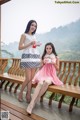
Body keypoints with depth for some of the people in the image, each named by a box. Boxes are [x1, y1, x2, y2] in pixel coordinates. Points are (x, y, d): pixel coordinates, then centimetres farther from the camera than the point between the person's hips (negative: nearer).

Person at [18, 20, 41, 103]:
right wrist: (30, 44, -14)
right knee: (28, 78, -9)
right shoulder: (24, 35, 2)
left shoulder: (34, 36, 21)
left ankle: (28, 95, 11)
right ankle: (20, 93, 13)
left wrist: (36, 45, 9)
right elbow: (20, 47, -6)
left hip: (35, 57, 6)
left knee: (31, 78, 3)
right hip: (27, 57, -6)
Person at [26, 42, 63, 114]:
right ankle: (31, 104, -41)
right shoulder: (43, 56, 14)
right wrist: (43, 63, -5)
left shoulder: (56, 57, 10)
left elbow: (57, 69, 9)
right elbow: (40, 67, 15)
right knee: (40, 83, -35)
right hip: (43, 74, 1)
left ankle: (36, 99, -23)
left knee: (47, 82, -38)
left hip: (51, 75, 0)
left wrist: (54, 63, -10)